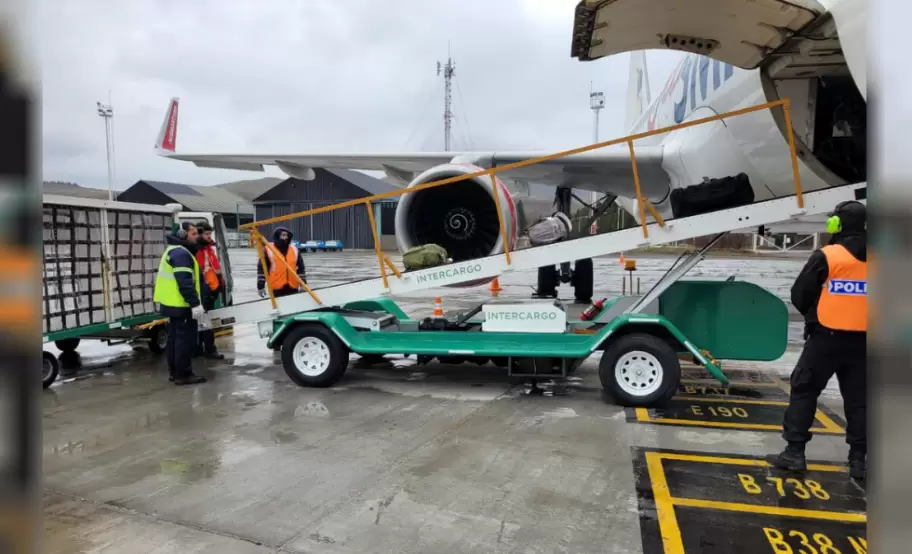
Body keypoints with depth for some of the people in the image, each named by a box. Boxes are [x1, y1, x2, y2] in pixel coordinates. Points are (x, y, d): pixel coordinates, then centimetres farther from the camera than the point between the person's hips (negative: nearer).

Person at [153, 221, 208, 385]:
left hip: (172, 303, 11)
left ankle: (175, 371, 23)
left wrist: (193, 302, 24)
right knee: (186, 339, -6)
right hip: (181, 304, -11)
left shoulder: (173, 250, 18)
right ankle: (183, 374, -3)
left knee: (175, 337, 15)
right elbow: (185, 282, -25)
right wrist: (195, 303, -25)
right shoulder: (181, 253, -17)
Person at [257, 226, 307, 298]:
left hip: (292, 287, 4)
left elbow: (300, 268, 12)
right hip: (277, 288, -4)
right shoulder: (268, 250, -4)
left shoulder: (294, 250, 9)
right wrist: (260, 286, -6)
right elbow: (261, 268, -3)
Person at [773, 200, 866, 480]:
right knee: (858, 399, 11)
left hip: (826, 338, -4)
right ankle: (858, 459, 15)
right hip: (861, 340, 4)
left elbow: (799, 295, -5)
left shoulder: (826, 256, -10)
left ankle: (795, 452, 4)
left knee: (803, 392, 4)